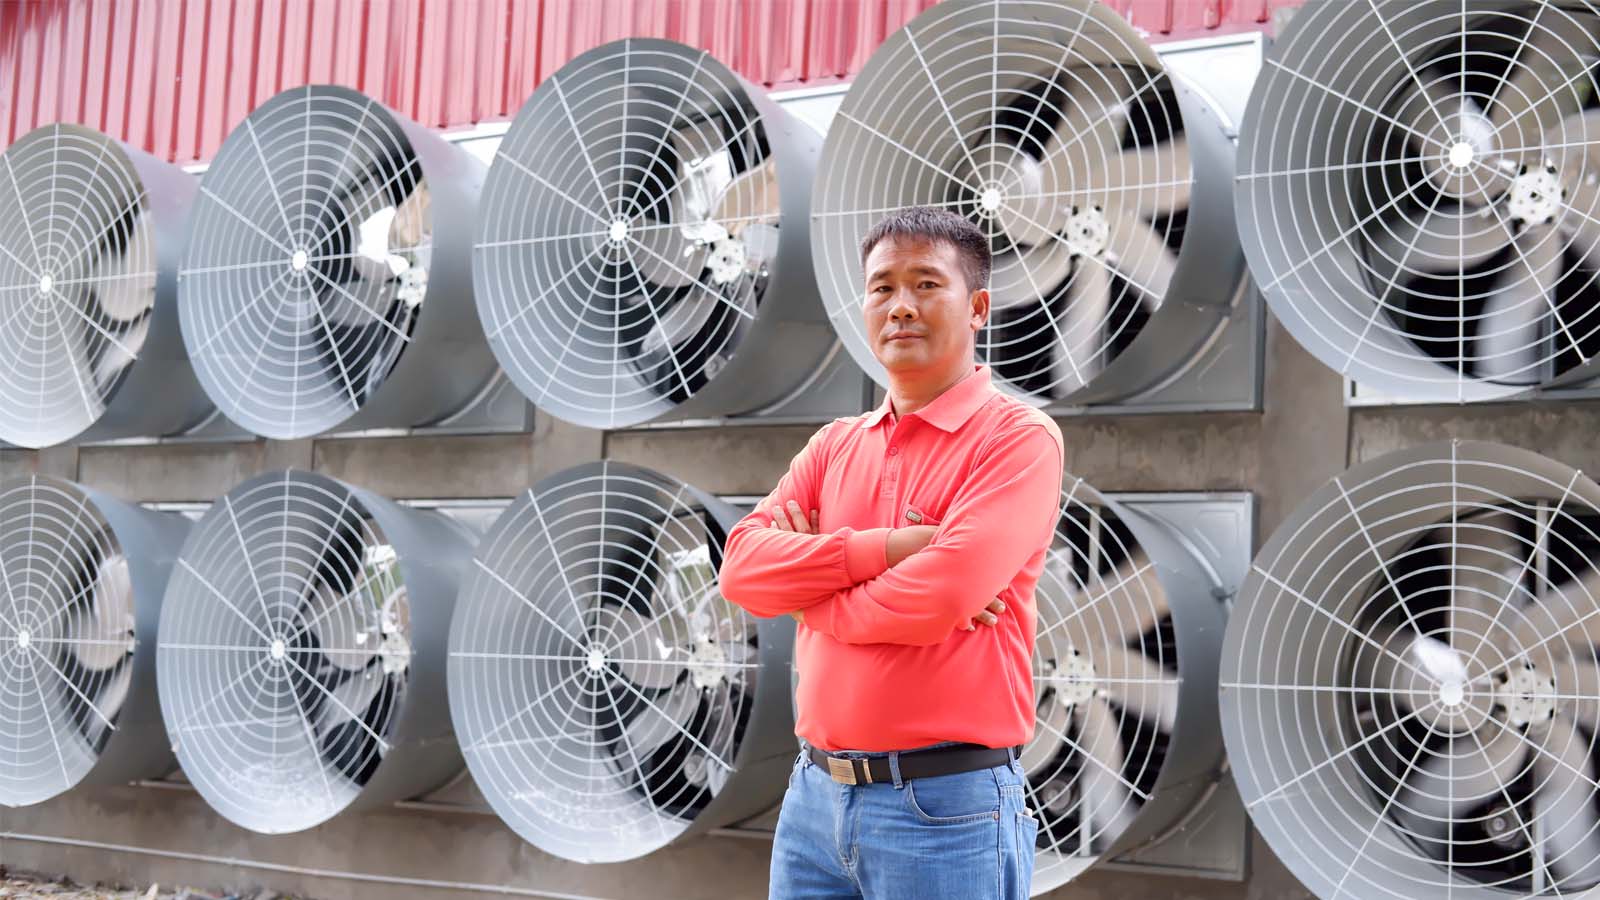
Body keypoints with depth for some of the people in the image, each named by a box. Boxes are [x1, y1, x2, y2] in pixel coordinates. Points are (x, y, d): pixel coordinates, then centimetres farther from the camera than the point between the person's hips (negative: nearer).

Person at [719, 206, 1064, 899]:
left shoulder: (1018, 438, -8)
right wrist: (887, 548, -15)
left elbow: (941, 594, -20)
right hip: (815, 791, 6)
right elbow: (742, 566, -1)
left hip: (944, 807, -5)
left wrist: (807, 576, -4)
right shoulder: (835, 445, 12)